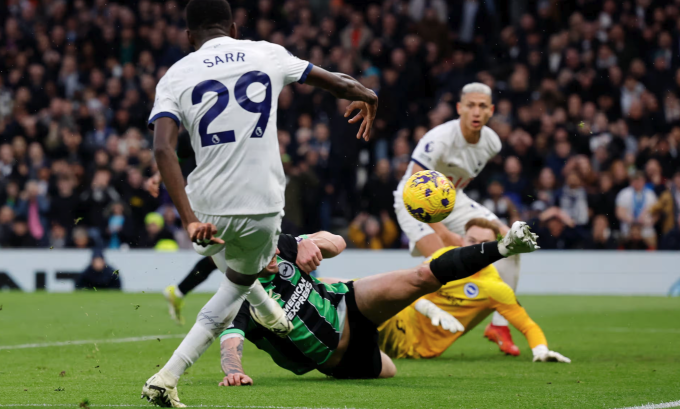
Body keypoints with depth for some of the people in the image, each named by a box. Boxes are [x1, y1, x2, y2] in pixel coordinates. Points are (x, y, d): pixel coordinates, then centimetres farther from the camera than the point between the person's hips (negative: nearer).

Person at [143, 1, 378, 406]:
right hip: (263, 210, 0)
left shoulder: (176, 76, 2)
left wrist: (190, 219, -21)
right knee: (235, 287, 23)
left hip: (207, 208, 0)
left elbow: (163, 148, -15)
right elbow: (338, 83, 19)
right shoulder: (268, 54, 7)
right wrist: (367, 96, 43)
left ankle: (268, 312, 57)